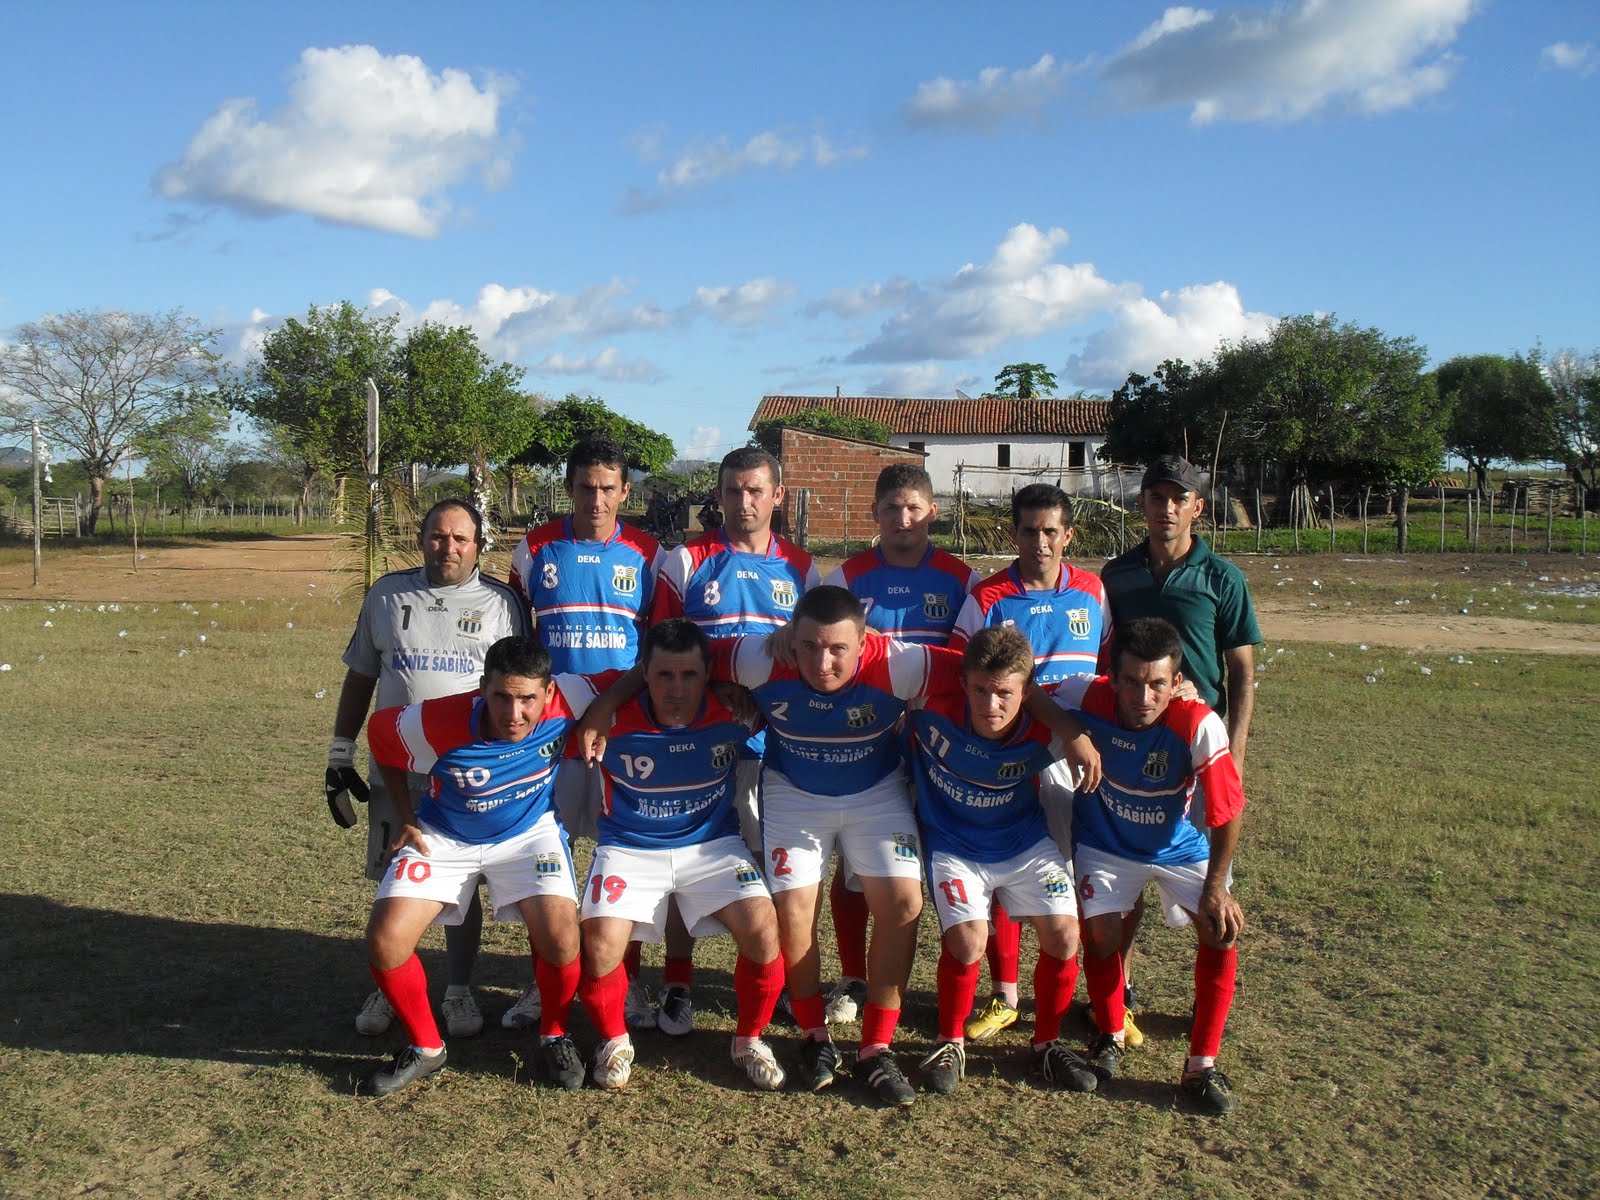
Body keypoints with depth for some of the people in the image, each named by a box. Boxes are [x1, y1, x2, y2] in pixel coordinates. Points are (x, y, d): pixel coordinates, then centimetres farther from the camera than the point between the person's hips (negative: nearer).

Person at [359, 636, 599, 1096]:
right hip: (444, 837, 1)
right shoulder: (436, 725, -30)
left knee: (561, 936, -23)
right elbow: (379, 731, -7)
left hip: (528, 832, 0)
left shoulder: (567, 701, -30)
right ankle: (425, 1048, 13)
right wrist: (405, 818, -2)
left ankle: (554, 1036, 8)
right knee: (385, 942, -14)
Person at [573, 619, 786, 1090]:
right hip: (629, 848, -1)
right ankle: (614, 1042, 9)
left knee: (763, 926, -22)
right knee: (601, 943, -24)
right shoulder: (614, 718, -18)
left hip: (713, 844, 1)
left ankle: (749, 1039, 6)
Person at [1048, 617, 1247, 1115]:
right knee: (1100, 931, -12)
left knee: (1223, 929, -14)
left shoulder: (1199, 726, -33)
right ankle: (1110, 1037, 18)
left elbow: (1227, 814, -21)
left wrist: (1216, 886, -18)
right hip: (1106, 844, 1)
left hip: (1179, 846, 0)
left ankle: (1201, 1065, 2)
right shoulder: (1086, 699, -31)